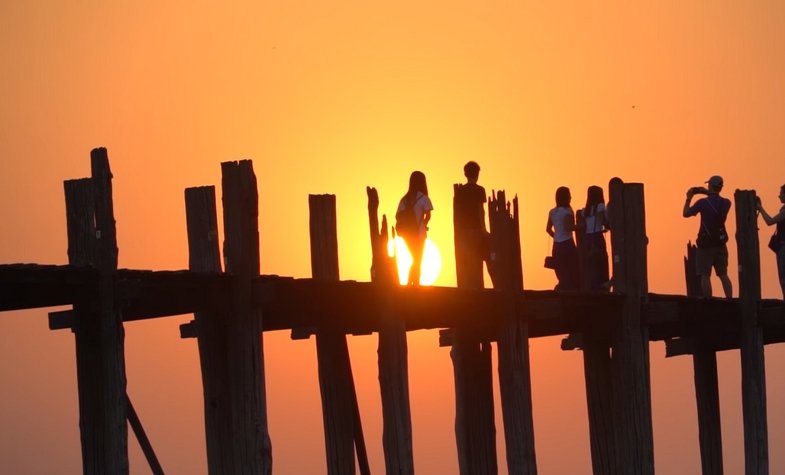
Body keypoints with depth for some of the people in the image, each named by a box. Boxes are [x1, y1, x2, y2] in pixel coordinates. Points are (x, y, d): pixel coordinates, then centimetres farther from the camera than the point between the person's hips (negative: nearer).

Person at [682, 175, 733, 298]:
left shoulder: (703, 203, -12)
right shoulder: (726, 203, 1)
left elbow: (686, 213, -2)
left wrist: (689, 198, 10)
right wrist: (708, 193, 26)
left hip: (706, 244, -4)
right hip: (720, 244, 4)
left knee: (705, 276, -2)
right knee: (723, 275, 8)